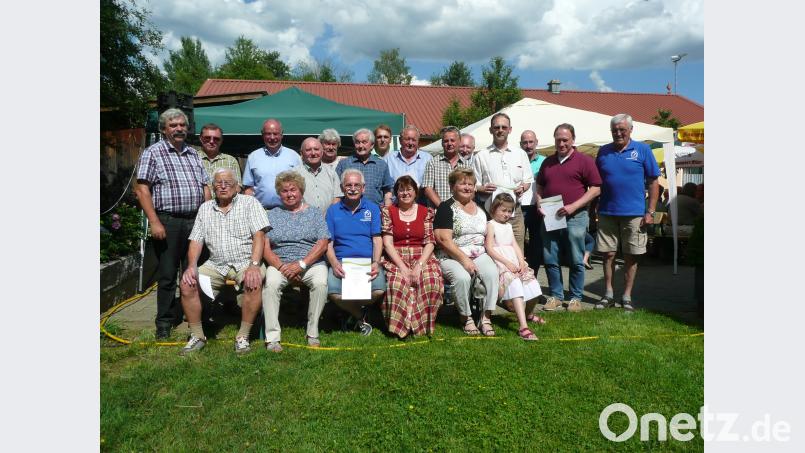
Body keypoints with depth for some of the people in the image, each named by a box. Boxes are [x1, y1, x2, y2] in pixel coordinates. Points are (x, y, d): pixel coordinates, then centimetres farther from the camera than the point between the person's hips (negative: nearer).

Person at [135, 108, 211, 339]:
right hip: (167, 222, -5)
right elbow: (142, 189, -7)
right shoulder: (152, 153, 0)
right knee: (167, 275, 2)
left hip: (196, 221, 5)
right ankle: (164, 323, 15)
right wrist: (154, 222, -15)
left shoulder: (193, 154, 16)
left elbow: (205, 187, 17)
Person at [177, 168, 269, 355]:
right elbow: (196, 240, 10)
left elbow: (259, 235, -10)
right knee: (187, 285, -16)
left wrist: (254, 266, -24)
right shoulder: (205, 208, 14)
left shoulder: (249, 203, 1)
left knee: (254, 282, -33)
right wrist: (192, 266, -8)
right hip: (216, 264, 4)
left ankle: (243, 336, -18)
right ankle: (197, 336, -1)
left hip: (245, 261, -4)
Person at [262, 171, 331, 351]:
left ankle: (312, 332, -15)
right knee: (271, 283, -30)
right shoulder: (272, 215, 16)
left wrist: (301, 264, -13)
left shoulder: (314, 213, 13)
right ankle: (272, 337, -23)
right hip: (280, 263, 1)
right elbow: (265, 247, 4)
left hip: (311, 263, -1)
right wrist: (282, 267, -13)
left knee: (320, 282, -31)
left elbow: (322, 244, 0)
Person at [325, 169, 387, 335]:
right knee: (333, 292, -29)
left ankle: (354, 311, 8)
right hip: (341, 261, 0)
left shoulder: (372, 208, 12)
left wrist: (376, 263, -13)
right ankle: (360, 317, 4)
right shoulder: (333, 210, 12)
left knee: (379, 290, -29)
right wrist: (334, 264, -13)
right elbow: (328, 243, 6)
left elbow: (377, 239, 5)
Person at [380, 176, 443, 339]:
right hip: (395, 258, -1)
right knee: (397, 282, -33)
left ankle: (422, 324, -10)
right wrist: (402, 267, -15)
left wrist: (419, 266, -14)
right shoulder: (388, 212, 9)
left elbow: (430, 243, 2)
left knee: (432, 281, -29)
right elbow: (387, 243, -2)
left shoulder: (426, 212, 11)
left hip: (421, 257, 1)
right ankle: (400, 326, -14)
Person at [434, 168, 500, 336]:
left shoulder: (480, 209, 17)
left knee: (492, 272, -26)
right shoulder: (446, 208, 0)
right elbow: (444, 240, -11)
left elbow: (487, 237, 23)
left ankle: (486, 317, -17)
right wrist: (464, 259, -18)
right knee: (462, 277, -34)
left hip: (479, 255, 4)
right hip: (452, 257, -4)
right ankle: (467, 318, -12)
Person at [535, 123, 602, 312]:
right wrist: (539, 203, 2)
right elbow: (539, 187, 23)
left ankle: (576, 297, 15)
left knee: (576, 261, 3)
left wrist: (573, 206, -14)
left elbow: (595, 189, -5)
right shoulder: (547, 162, 16)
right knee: (550, 259, 5)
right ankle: (555, 295, 18)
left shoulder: (584, 161, 0)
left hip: (575, 217, -4)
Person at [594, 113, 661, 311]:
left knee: (631, 257, 5)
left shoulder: (642, 150, 1)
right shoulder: (604, 151, 8)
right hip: (607, 213, 2)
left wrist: (650, 212, -6)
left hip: (634, 213, -2)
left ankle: (627, 297, 17)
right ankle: (608, 295, 19)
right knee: (608, 254, 7)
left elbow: (653, 182, 1)